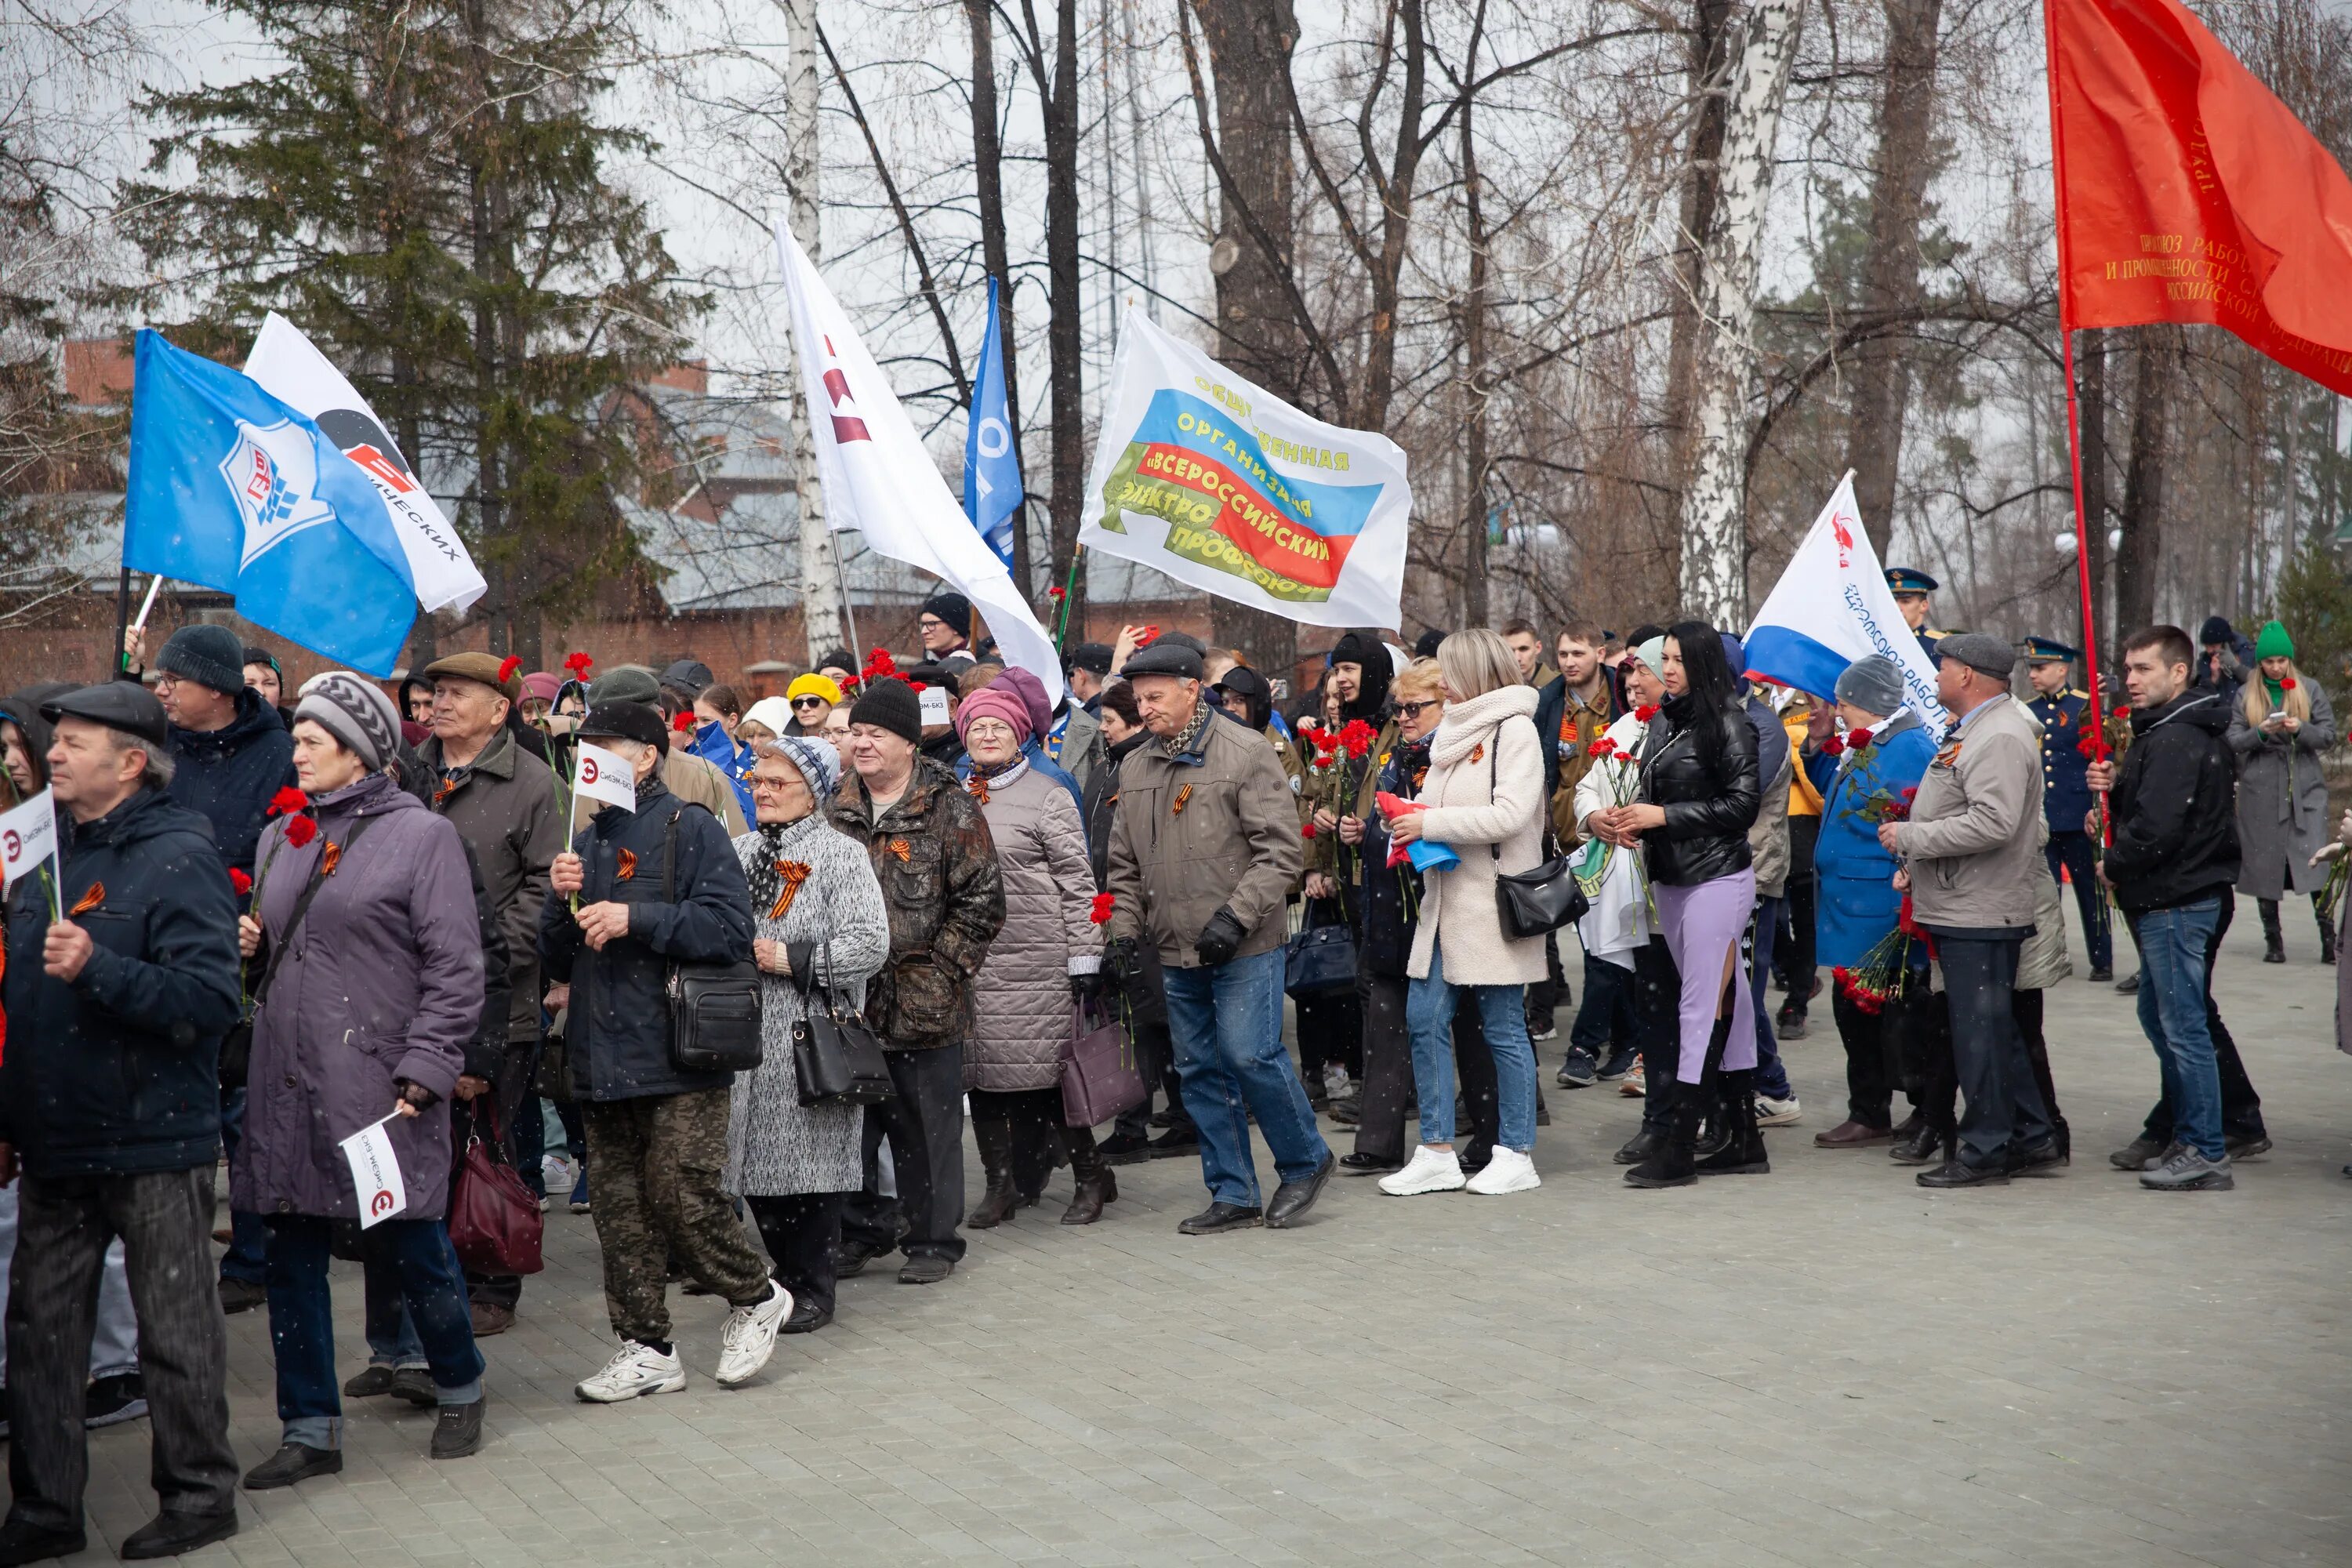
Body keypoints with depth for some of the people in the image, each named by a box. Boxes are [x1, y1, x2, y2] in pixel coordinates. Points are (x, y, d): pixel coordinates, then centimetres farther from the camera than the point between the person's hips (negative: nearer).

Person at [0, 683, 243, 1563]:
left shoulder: (178, 858, -12)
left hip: (153, 1144, -7)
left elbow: (210, 1001, -21)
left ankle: (198, 1496, 19)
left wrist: (97, 967, -31)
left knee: (175, 1332, 5)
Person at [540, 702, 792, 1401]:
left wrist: (637, 918, -18)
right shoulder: (586, 842, 17)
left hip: (678, 1054, -7)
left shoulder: (689, 828, -4)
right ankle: (646, 1348, 16)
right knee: (620, 1210, 7)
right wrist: (563, 901, -1)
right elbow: (557, 962, 18)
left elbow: (730, 926, -16)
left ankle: (755, 1297, 16)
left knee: (682, 1197, -8)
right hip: (601, 1058, 7)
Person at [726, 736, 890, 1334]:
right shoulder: (739, 852, 15)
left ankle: (812, 1289, 10)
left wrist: (792, 959, -17)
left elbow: (870, 944, -15)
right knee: (758, 1158, 11)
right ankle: (785, 1270, 27)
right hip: (746, 1038, 6)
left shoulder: (841, 855, -6)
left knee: (809, 1160, -2)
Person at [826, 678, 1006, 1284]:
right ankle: (862, 1228, 24)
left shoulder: (950, 809, -4)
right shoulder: (834, 808, 9)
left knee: (927, 1126, 4)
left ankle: (933, 1240, 17)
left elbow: (982, 902, -5)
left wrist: (940, 970, -9)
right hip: (846, 1001, 4)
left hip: (924, 1005, -4)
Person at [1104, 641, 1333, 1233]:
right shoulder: (1136, 769, 11)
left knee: (1250, 1055, -11)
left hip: (1245, 947, -6)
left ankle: (1306, 1161, 12)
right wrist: (1125, 928, 5)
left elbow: (1280, 850, -12)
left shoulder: (1246, 754, -8)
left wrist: (1236, 916, -19)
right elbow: (1125, 864, 18)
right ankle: (1233, 1195, 18)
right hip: (1177, 951, 6)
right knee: (1200, 1070, 9)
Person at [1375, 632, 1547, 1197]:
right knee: (1424, 1019, 4)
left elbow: (1509, 814, -20)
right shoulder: (1453, 730, 16)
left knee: (1503, 1029, 0)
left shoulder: (1514, 730, -9)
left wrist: (1431, 823, -17)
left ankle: (1517, 1154, 11)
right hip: (1444, 901, 8)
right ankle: (1437, 1153, 11)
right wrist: (1411, 824, 4)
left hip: (1492, 904, -8)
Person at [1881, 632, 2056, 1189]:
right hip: (1961, 908, 11)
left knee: (1980, 1032, -4)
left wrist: (1910, 836, -19)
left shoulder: (2000, 738, -17)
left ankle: (1985, 1151, 3)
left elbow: (1992, 823, -27)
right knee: (1994, 1029, 15)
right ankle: (2031, 1141, 23)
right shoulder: (1969, 730, 18)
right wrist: (1917, 864, 16)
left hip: (1981, 914, -11)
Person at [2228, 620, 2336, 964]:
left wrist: (2300, 729, -15)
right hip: (2260, 790, 1)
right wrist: (2261, 732, -16)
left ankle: (2329, 938, -8)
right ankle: (2273, 941, 12)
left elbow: (2328, 735, 4)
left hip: (2306, 788, -1)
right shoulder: (2245, 695, 9)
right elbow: (2233, 740, 3)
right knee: (2264, 863, 3)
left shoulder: (2309, 689, 8)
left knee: (2316, 859, -12)